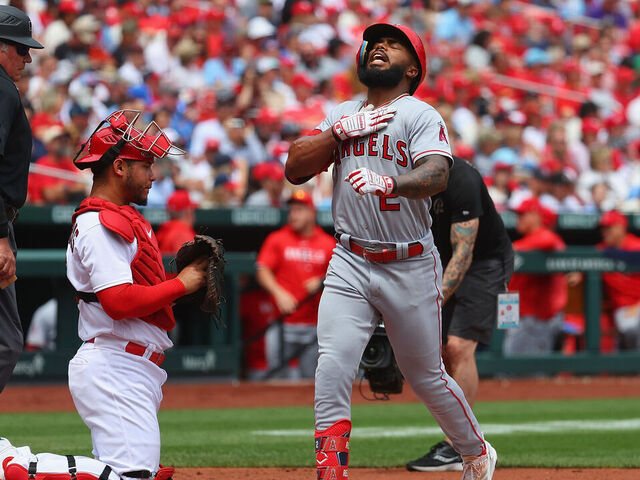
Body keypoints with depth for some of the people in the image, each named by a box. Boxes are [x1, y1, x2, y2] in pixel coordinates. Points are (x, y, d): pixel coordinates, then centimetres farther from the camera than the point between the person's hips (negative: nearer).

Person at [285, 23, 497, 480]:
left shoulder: (422, 116, -5)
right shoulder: (342, 115, 13)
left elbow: (437, 175, -23)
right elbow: (295, 168, 5)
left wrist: (389, 182, -43)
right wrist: (341, 132, -7)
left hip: (411, 267, -4)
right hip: (350, 264, 4)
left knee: (426, 376, 8)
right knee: (333, 367, -14)